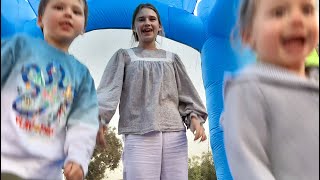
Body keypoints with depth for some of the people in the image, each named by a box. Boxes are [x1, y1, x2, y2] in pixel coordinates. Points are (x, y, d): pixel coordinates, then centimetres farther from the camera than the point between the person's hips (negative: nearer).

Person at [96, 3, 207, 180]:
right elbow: (109, 89, 2)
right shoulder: (124, 56, 16)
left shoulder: (171, 58, 22)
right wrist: (99, 118, -15)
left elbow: (186, 93, 16)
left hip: (175, 134, 3)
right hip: (139, 135, -2)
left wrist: (194, 117, -3)